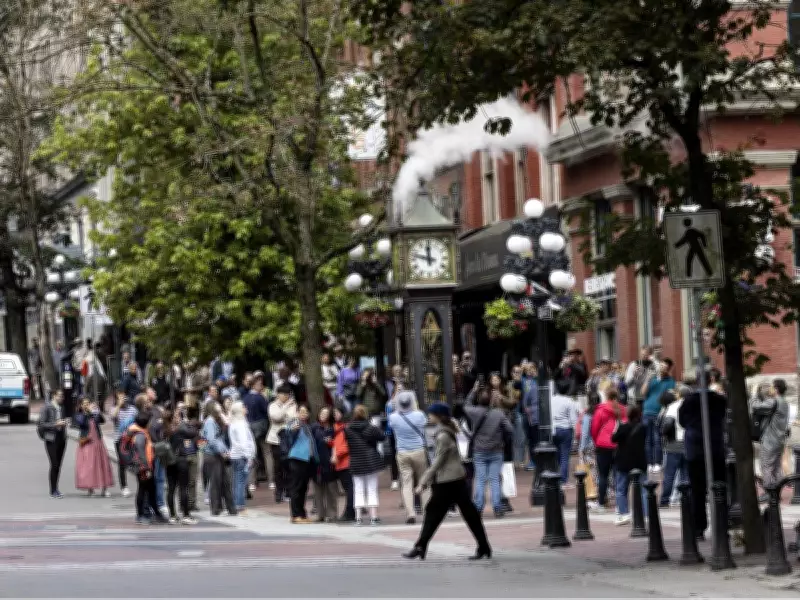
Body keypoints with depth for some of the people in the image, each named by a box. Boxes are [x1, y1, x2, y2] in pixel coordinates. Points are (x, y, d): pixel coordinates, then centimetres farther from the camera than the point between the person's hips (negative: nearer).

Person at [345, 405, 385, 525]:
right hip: (371, 463, -1)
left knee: (358, 491, 8)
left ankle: (358, 517, 4)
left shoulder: (348, 430, -5)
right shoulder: (371, 429, -10)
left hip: (356, 464, 1)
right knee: (372, 490, 5)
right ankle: (373, 517, 1)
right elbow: (382, 437, 0)